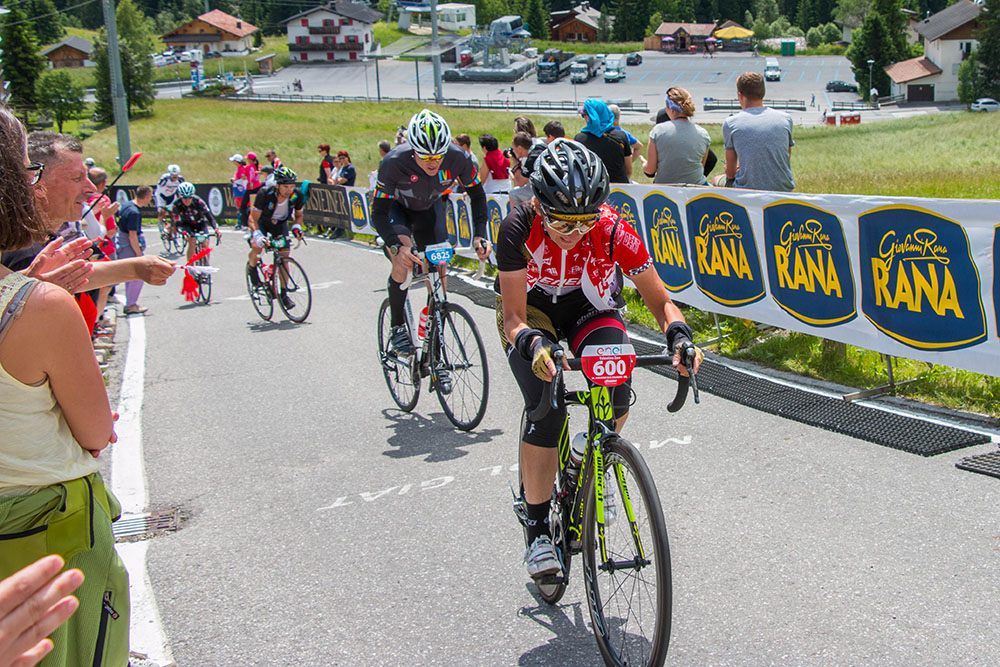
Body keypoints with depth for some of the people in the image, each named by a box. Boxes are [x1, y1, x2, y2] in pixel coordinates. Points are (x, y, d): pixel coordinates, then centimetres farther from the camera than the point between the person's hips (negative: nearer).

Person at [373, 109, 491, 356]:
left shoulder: (458, 159, -31)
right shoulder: (394, 163, -38)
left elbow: (477, 196, -14)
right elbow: (378, 213, -33)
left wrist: (480, 235, -28)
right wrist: (397, 246, -49)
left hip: (429, 208, 3)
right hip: (396, 207, -3)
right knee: (404, 258, -29)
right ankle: (397, 328, -13)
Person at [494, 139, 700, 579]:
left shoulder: (614, 232, -30)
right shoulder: (519, 229, -31)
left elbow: (660, 301, -20)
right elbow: (514, 318, -30)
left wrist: (679, 337, -41)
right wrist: (534, 345, -53)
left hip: (591, 310, 1)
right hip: (531, 312, -1)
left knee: (616, 397, -26)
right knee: (547, 410, -24)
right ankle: (538, 530, -7)